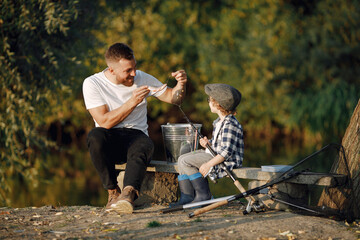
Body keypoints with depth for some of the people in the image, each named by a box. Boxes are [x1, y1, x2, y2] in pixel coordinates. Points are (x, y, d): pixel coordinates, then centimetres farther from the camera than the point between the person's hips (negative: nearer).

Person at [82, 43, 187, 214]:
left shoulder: (142, 78, 5)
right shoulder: (92, 83, -5)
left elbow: (172, 98, 13)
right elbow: (105, 122, -14)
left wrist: (181, 85, -10)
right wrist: (132, 102, -21)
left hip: (136, 135, 1)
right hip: (109, 140, -1)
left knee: (144, 145, -36)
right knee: (95, 135, -36)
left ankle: (128, 193, -58)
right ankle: (113, 192, -25)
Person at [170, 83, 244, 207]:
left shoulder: (230, 124, -21)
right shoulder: (219, 122, 12)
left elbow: (226, 152, -25)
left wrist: (208, 164, -25)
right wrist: (209, 144, 0)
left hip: (227, 160, -11)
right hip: (214, 154, 11)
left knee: (186, 161, -16)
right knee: (182, 158, 8)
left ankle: (203, 195, -8)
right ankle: (186, 197, 2)